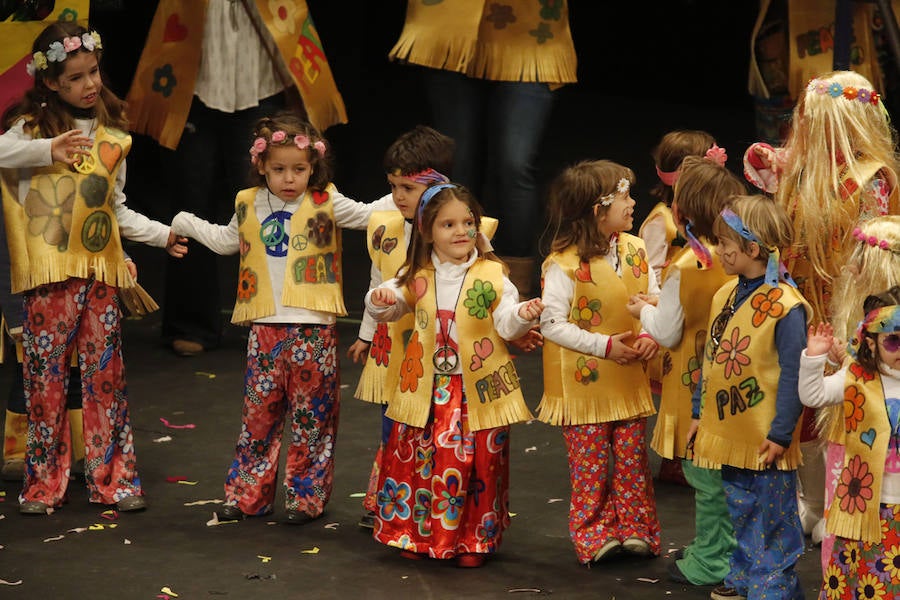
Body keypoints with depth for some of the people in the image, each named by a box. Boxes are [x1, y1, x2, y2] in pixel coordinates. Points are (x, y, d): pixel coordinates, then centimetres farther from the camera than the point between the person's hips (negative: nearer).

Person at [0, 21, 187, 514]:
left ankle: (113, 479, 12)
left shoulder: (112, 138, 13)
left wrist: (163, 234, 15)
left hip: (100, 272, 4)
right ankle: (44, 485, 7)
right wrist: (47, 150, -30)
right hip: (49, 273, -4)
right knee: (45, 379, -1)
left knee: (106, 377, 6)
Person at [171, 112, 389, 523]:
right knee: (258, 412, 7)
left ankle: (307, 496, 11)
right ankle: (247, 494, 15)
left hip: (313, 328, -3)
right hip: (265, 327, 3)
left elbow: (369, 215, 2)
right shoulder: (248, 205, 10)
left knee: (311, 413, 2)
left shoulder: (327, 204, -1)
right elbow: (227, 240, 28)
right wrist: (189, 224, 30)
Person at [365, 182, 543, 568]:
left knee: (477, 463, 0)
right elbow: (389, 308, 13)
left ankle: (474, 540, 14)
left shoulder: (492, 275, -4)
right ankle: (416, 534, 21)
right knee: (417, 459, 6)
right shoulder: (417, 276, 4)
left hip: (478, 388, -3)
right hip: (427, 388, 3)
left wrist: (522, 316, -32)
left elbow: (506, 323, -10)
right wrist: (379, 301, -10)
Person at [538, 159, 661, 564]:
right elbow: (551, 323, -17)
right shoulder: (564, 264, -17)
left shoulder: (635, 250, 1)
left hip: (629, 379, 5)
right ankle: (595, 534, 14)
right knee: (590, 464, 4)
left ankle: (636, 528, 22)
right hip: (584, 382, -5)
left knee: (632, 457, 11)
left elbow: (656, 302, 8)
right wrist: (604, 344, -21)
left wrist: (651, 336, -12)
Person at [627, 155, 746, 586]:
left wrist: (645, 311, 7)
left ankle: (709, 563, 11)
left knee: (704, 473, 2)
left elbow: (667, 334, -13)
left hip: (696, 386, -7)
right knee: (721, 470, 16)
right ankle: (718, 547, 27)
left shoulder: (685, 267, -21)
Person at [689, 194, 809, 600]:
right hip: (728, 431, 7)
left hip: (765, 440, -7)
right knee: (740, 511, 19)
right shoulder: (724, 296, 6)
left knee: (772, 520, 3)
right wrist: (699, 412, 14)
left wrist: (781, 433, -16)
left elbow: (793, 375, -16)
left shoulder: (785, 306, -18)